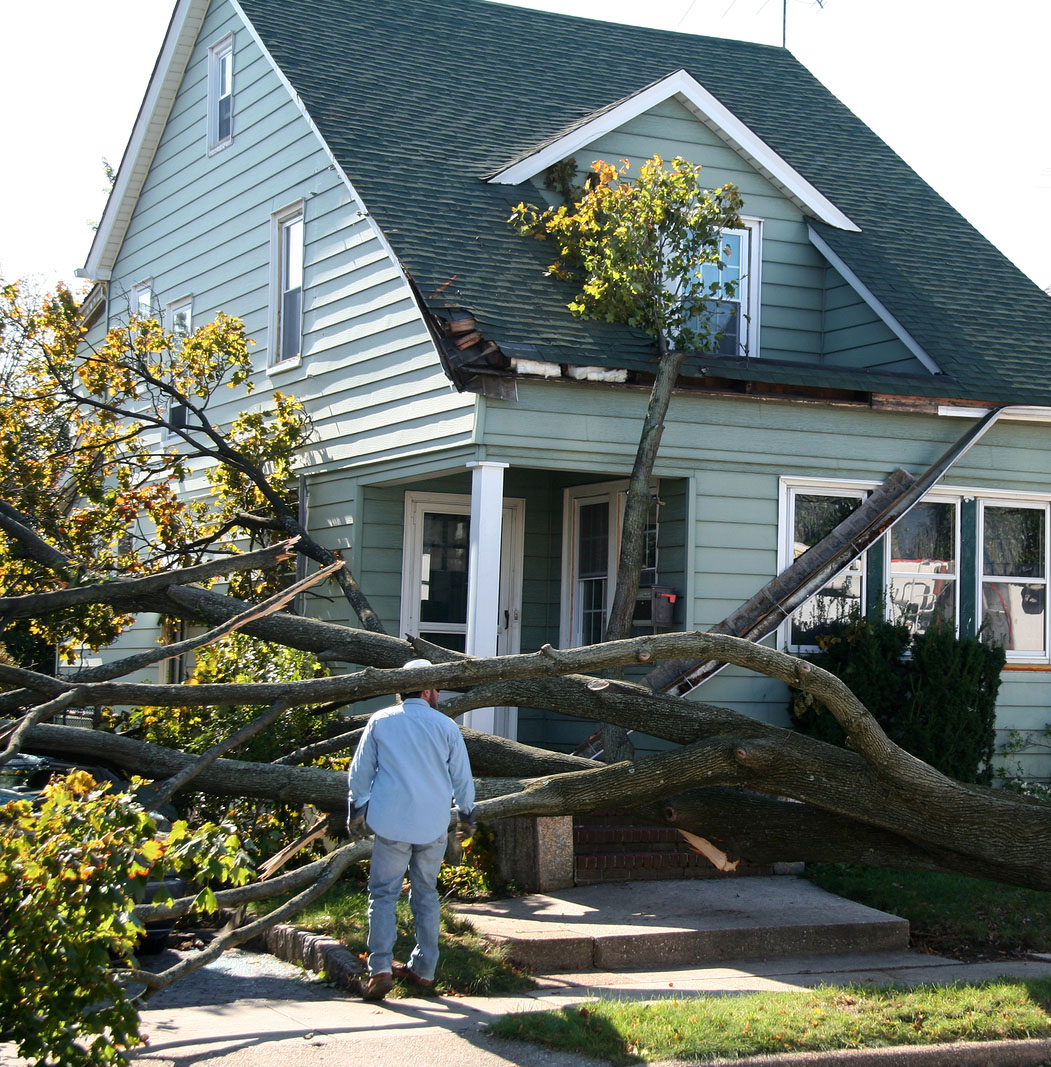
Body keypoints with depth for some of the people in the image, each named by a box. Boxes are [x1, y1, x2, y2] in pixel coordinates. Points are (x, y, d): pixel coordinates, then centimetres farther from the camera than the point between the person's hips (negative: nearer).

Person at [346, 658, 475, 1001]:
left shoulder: (380, 722, 2)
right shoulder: (445, 726, 2)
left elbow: (359, 773, 6)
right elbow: (463, 778, 7)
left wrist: (356, 814, 18)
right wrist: (466, 816, 21)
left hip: (391, 823, -1)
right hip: (434, 825, 1)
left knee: (383, 894, 0)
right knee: (426, 894, 14)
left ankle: (380, 969, -13)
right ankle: (424, 969, 16)